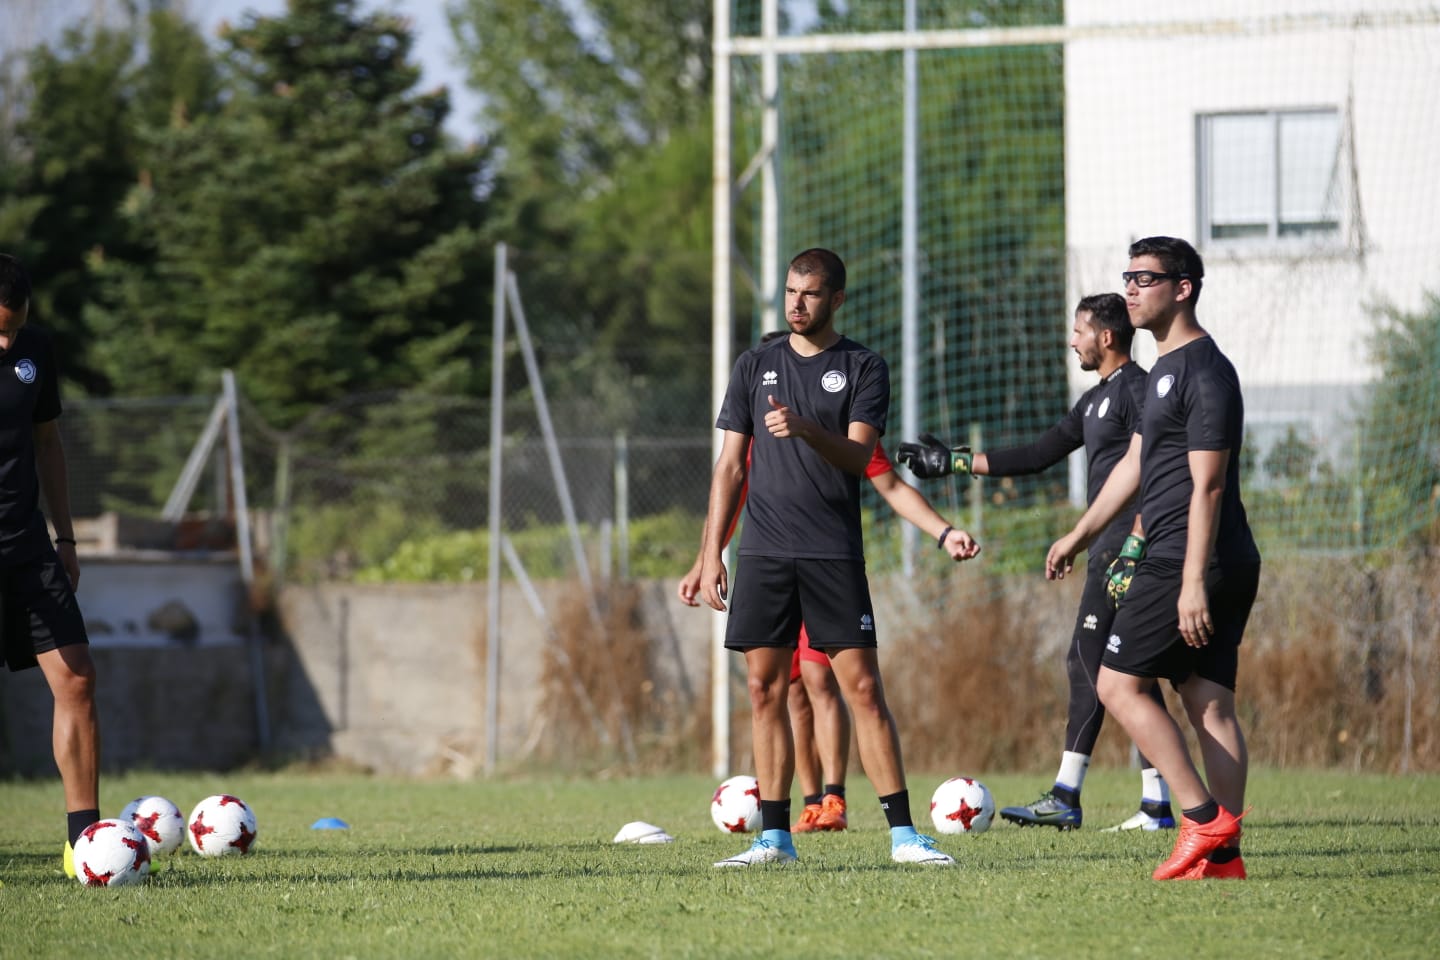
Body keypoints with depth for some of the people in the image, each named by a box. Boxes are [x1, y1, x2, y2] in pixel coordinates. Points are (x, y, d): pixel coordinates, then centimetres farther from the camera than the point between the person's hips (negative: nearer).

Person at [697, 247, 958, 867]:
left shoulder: (863, 369, 3)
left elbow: (859, 456, -9)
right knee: (765, 691, 2)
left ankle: (902, 834, -5)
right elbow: (731, 465, 12)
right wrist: (711, 553, 6)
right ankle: (774, 836, 8)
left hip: (834, 554, -3)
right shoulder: (756, 366, 12)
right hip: (763, 553, 3)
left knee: (863, 687, -7)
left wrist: (806, 430, -27)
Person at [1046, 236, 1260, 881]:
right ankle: (1223, 852, 3)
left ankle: (1203, 817, -10)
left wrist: (1192, 582, -23)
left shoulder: (1204, 373, -13)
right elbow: (1135, 464, 29)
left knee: (1118, 684, -6)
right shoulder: (1165, 368, 19)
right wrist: (1080, 536, 34)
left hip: (1188, 561, -10)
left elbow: (1207, 485, -19)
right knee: (1209, 701, 5)